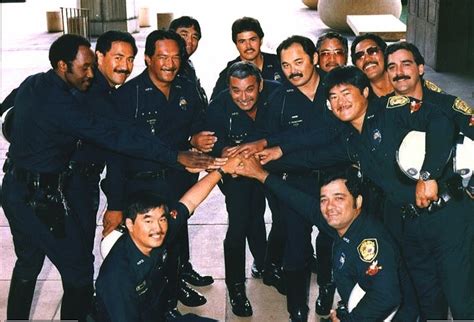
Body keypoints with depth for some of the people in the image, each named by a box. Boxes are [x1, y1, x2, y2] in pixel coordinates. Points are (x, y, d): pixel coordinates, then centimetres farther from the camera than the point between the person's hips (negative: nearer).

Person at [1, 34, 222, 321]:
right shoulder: (57, 101, -25)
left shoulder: (33, 85, 3)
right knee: (78, 268, 4)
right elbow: (113, 135, -31)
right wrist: (177, 156, -32)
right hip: (42, 198, -10)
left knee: (27, 265, 24)